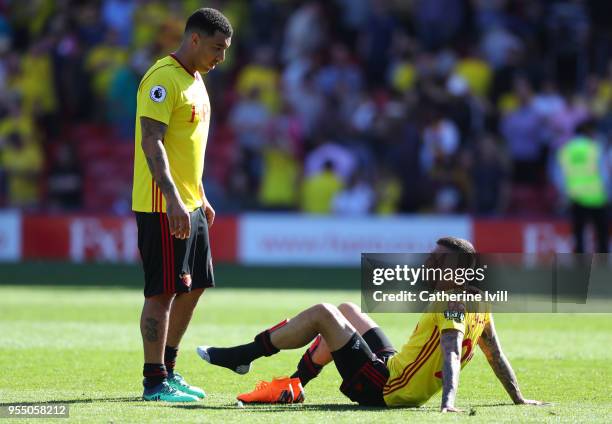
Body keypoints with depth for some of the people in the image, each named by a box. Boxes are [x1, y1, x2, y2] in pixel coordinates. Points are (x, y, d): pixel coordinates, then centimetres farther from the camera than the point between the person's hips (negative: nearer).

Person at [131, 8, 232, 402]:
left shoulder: (195, 80, 16)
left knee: (194, 286, 13)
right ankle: (155, 382, -2)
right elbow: (151, 142, -22)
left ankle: (168, 370, 22)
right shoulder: (163, 79, -15)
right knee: (163, 292, -6)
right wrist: (173, 200, -28)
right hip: (163, 206, -10)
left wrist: (200, 197, 24)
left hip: (190, 205, 10)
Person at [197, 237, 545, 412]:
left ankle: (242, 356, 2)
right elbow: (497, 356, 9)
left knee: (322, 313, -10)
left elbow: (451, 354, -34)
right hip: (393, 368, 10)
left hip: (382, 389, -10)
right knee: (346, 311, 26)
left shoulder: (452, 308, -21)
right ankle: (294, 386, 25)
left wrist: (448, 402, -48)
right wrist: (518, 399, 18)